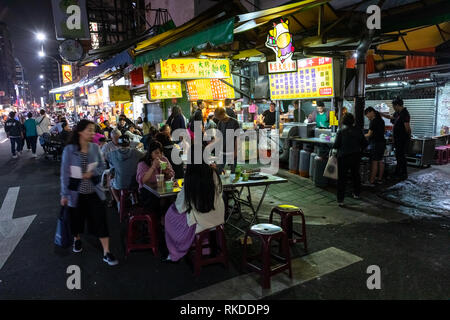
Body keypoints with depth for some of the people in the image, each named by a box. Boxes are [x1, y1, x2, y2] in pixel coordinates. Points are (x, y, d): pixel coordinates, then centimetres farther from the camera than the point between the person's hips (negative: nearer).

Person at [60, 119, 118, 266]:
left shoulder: (95, 147, -5)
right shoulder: (69, 149, -13)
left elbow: (102, 166, 6)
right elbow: (65, 173, -9)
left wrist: (92, 173, -15)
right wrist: (64, 194, -7)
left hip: (94, 191, 1)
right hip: (76, 192, -1)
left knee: (100, 220, -2)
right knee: (77, 218, 18)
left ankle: (106, 252, 5)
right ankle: (77, 239, 49)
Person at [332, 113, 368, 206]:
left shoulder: (341, 132, -12)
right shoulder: (358, 131, 0)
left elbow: (336, 145, -14)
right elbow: (365, 143, 6)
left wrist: (334, 150, 6)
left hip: (343, 157, -4)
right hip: (356, 156, 4)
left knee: (342, 178, 0)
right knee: (356, 175, 24)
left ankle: (340, 200, -2)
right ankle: (356, 193, 39)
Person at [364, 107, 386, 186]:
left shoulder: (373, 121, -13)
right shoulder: (381, 120, 14)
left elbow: (370, 134, -13)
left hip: (375, 144, -10)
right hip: (382, 142, 10)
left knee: (374, 162, -8)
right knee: (380, 161, 13)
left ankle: (371, 181, -7)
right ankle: (380, 179, 21)